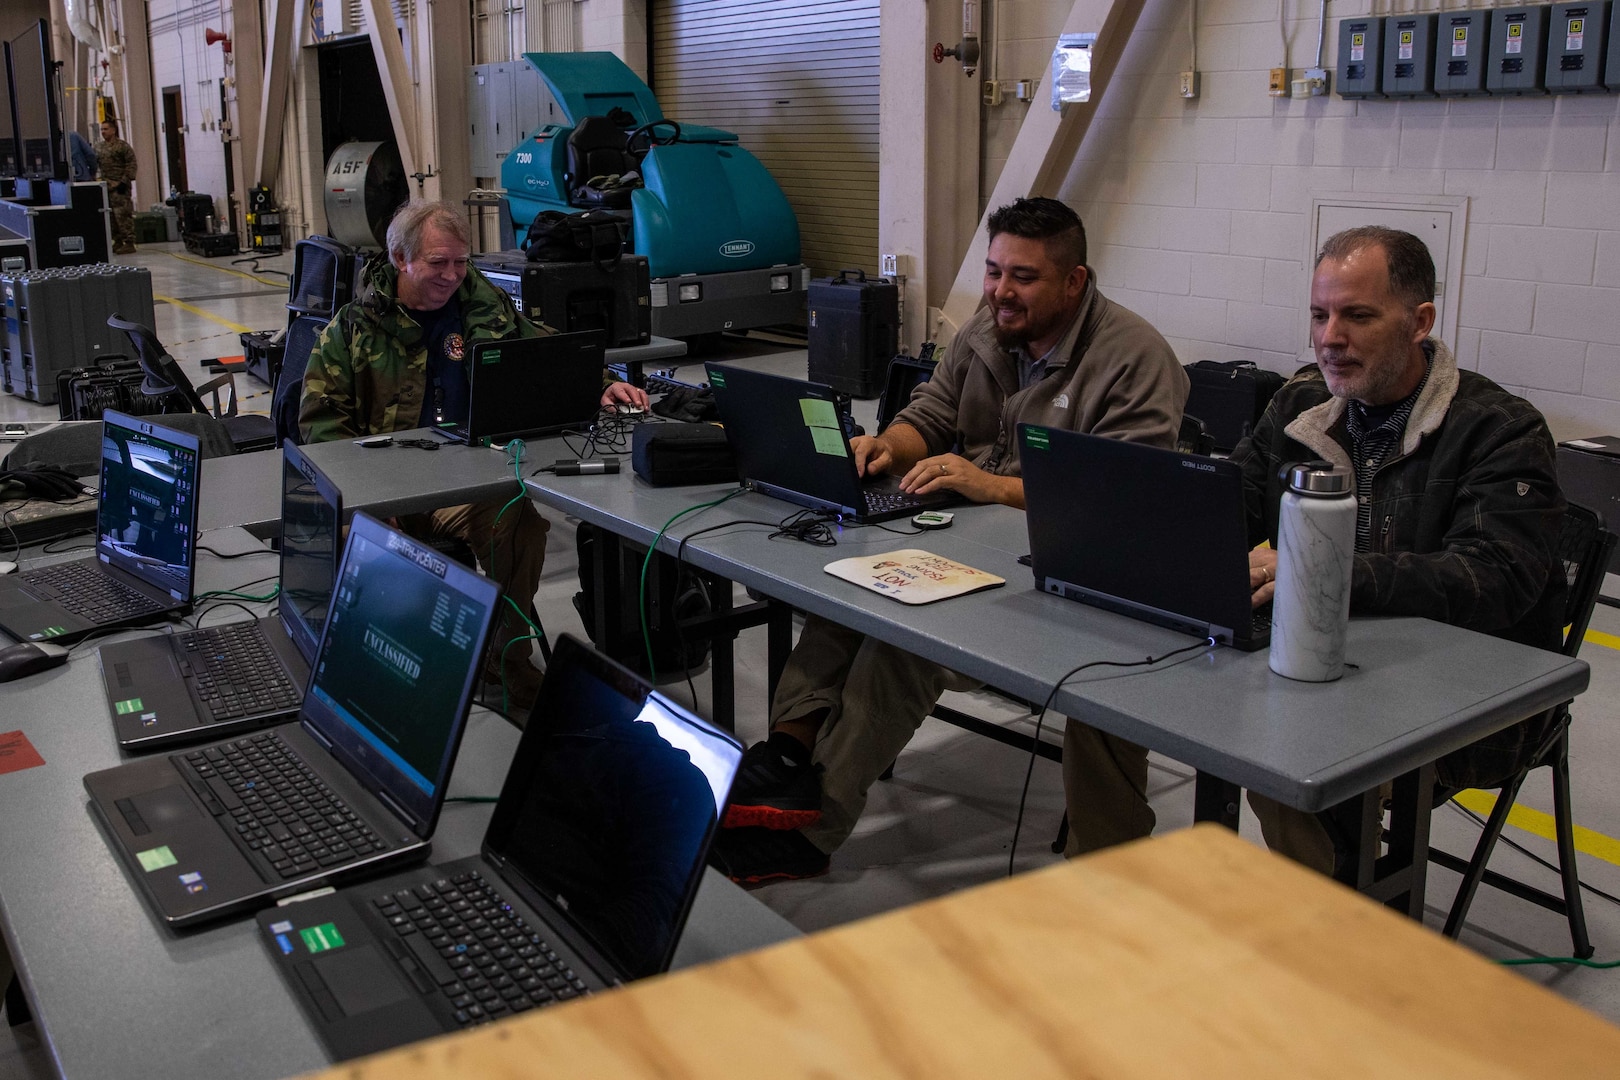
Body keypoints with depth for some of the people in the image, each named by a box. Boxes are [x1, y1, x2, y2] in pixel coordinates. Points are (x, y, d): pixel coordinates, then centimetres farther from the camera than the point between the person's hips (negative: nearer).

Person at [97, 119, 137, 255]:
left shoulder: (122, 146, -6)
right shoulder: (101, 147, 16)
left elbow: (131, 164, -11)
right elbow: (96, 162, 22)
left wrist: (124, 181, -15)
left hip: (119, 187, -8)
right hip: (106, 186, 8)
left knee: (123, 214, -10)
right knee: (112, 216, 10)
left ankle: (129, 243, -7)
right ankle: (118, 242, 18)